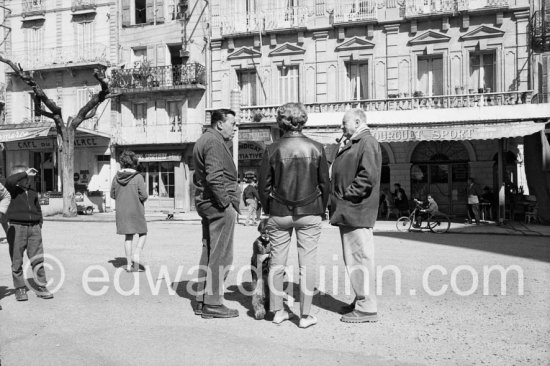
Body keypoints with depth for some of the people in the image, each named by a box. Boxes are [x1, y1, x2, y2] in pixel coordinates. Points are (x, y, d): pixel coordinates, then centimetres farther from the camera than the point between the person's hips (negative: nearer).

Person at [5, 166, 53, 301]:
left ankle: (41, 287, 10)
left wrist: (39, 226, 12)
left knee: (38, 260, 2)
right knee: (17, 261, 3)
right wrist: (25, 173, -15)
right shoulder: (13, 190, 1)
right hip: (17, 227, -3)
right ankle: (20, 288, 15)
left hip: (34, 227, 3)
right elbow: (8, 181, -23)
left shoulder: (33, 192, 14)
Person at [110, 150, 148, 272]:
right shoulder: (138, 177, -14)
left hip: (121, 212, 4)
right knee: (143, 234, 13)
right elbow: (144, 195, -16)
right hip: (136, 211, -4)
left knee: (128, 236, 12)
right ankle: (136, 256, -5)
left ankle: (129, 264, 15)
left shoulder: (116, 178, -1)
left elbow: (112, 195, 6)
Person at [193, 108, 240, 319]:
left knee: (208, 252, 14)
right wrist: (226, 203, -17)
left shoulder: (203, 141, 20)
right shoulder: (215, 142, -13)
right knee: (220, 256, -4)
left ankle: (202, 301, 21)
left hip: (205, 203, 11)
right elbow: (215, 177, -23)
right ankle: (212, 304, 3)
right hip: (219, 206, -11)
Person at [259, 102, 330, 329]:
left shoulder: (272, 150, -5)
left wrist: (268, 210, 12)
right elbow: (325, 184, 1)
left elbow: (264, 185, -1)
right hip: (309, 213, 0)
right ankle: (305, 315, 11)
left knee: (277, 262, 11)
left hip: (279, 213, 1)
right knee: (307, 263, 6)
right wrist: (321, 209, 13)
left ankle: (277, 311, 21)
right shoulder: (316, 148, -3)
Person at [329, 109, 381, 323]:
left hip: (356, 211, -10)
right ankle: (360, 300, 26)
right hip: (347, 212, 10)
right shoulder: (353, 144, 22)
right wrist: (339, 199, 14)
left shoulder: (367, 143, -10)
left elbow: (368, 176, -23)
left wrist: (347, 195, -17)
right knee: (353, 258, 15)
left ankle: (366, 308, 3)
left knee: (360, 257, -5)